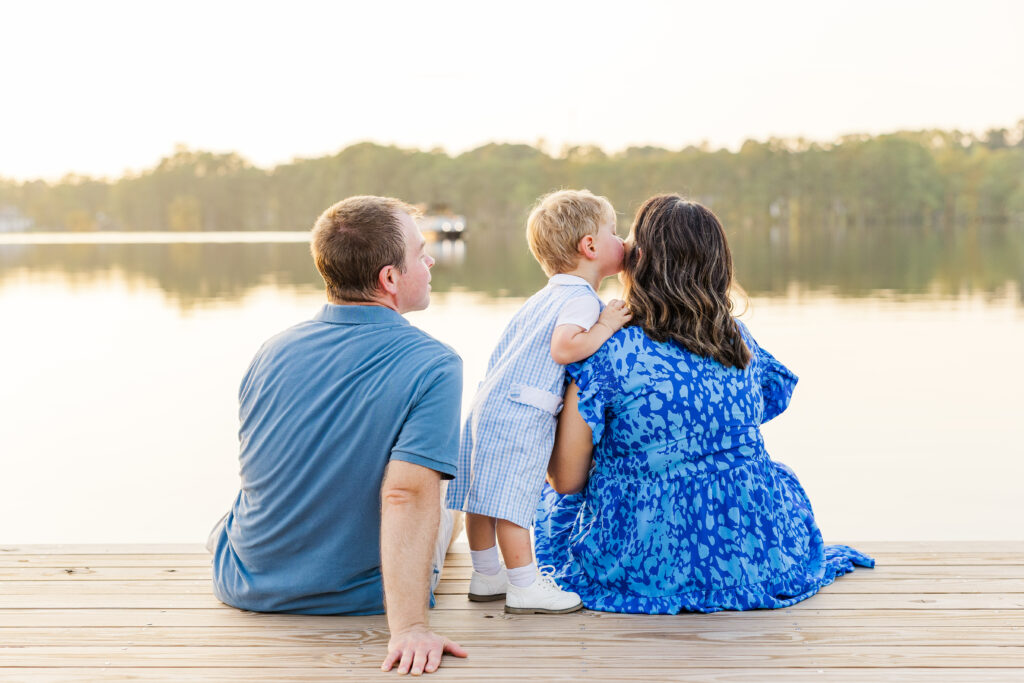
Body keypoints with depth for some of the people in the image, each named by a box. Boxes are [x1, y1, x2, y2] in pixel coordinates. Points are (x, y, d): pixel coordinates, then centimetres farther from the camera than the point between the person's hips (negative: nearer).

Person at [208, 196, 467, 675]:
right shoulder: (434, 368, -22)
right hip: (362, 598, -4)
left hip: (247, 587, 4)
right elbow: (407, 495, -33)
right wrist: (408, 628, -35)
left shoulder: (274, 350, -4)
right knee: (441, 512, 28)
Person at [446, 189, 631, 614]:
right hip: (521, 414, -10)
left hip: (489, 400, 10)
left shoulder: (545, 297, 21)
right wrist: (606, 326, -15)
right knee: (511, 501, -4)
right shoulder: (581, 300, -10)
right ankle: (525, 587, 3)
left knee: (484, 496, 15)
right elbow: (563, 347, -26)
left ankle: (486, 576, 26)